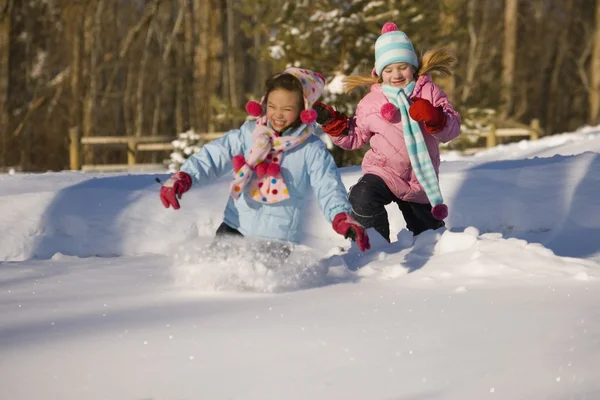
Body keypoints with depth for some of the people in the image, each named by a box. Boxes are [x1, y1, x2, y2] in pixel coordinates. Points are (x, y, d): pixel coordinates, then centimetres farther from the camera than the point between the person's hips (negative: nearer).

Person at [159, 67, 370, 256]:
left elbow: (329, 188, -11)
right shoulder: (248, 134, 2)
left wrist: (343, 218, -31)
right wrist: (183, 177, -19)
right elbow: (213, 156, -2)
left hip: (278, 238, -2)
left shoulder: (311, 149, -4)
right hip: (235, 228, 2)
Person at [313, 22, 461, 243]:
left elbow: (452, 128, -8)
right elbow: (355, 137, 8)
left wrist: (434, 118, -29)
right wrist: (333, 123, -9)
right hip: (384, 172, -1)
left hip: (421, 179, 1)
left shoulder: (429, 92, -1)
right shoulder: (371, 102, 0)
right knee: (363, 198, -34)